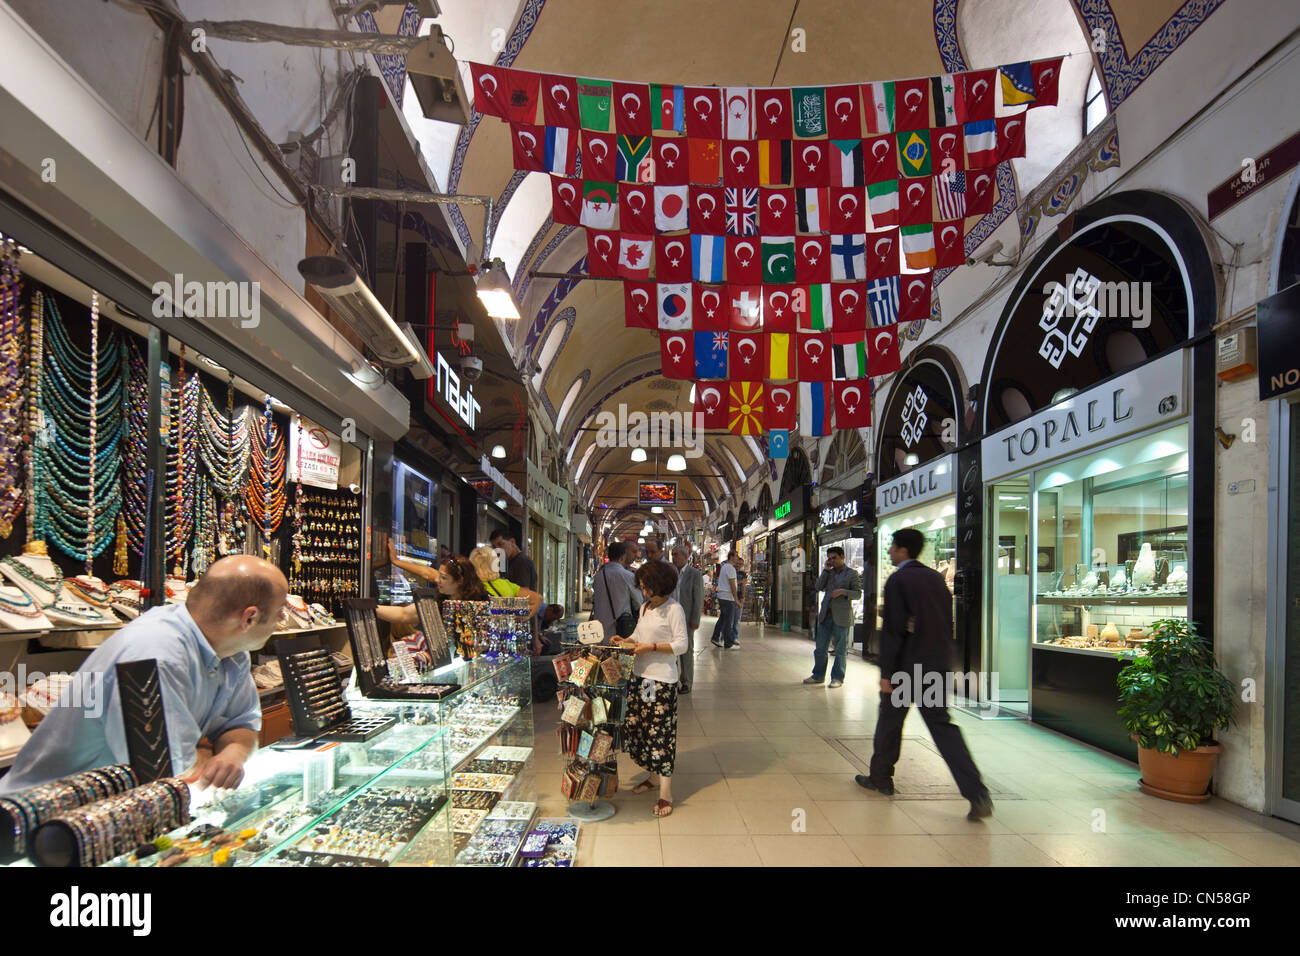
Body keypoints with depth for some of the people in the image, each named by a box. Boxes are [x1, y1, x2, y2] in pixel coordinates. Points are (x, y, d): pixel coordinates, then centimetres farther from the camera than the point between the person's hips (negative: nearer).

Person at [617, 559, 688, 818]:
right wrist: (626, 641, 4)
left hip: (662, 679, -8)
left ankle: (665, 794, 0)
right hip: (639, 675, 8)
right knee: (636, 728, 11)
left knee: (660, 732, -5)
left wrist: (651, 647, -17)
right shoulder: (645, 608, 13)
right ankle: (652, 776, 28)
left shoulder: (673, 609, -10)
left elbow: (681, 645, -12)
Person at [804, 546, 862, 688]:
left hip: (841, 617, -5)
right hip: (826, 614, 5)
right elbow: (819, 587, 3)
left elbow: (858, 594, -4)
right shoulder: (828, 573, 15)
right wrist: (826, 570, -1)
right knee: (820, 647, 8)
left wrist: (843, 591, -19)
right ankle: (818, 675, 18)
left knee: (840, 649, 2)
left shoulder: (852, 574, 0)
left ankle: (837, 678, 11)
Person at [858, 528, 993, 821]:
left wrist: (886, 672, -12)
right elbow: (948, 623, 13)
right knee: (942, 725, 8)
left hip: (907, 665, -6)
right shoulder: (936, 578, 10)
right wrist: (943, 659, 20)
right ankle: (977, 794, 0)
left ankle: (880, 777, 26)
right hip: (938, 665, 6)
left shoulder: (898, 581, -12)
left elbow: (893, 629, -16)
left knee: (889, 721, 11)